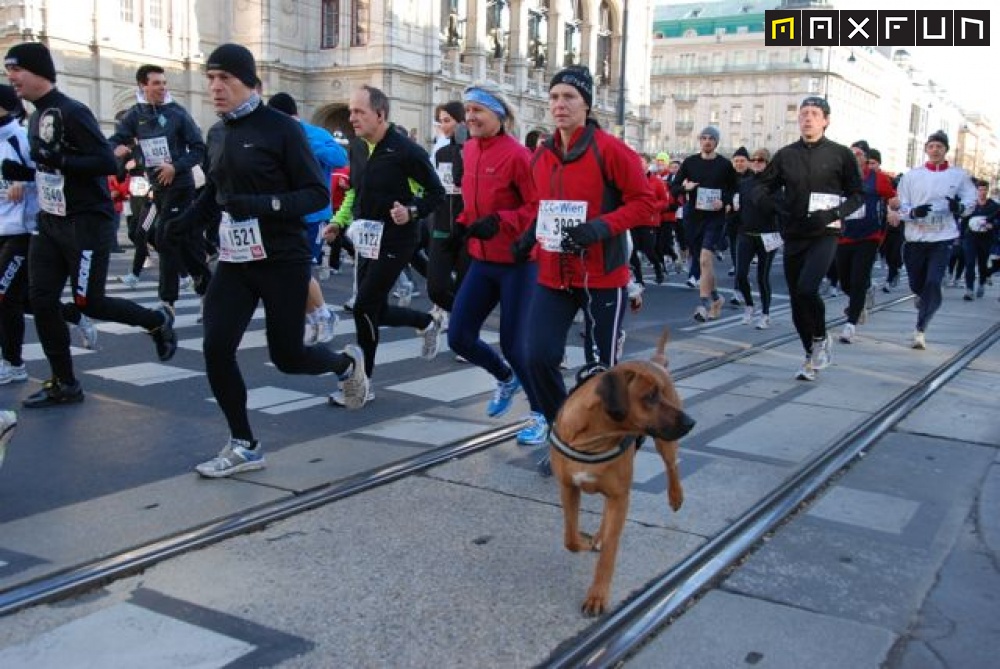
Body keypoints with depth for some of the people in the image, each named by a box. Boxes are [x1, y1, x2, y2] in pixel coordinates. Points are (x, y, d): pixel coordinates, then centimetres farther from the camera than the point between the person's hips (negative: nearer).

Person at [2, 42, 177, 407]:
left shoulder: (71, 112, -15)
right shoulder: (36, 117, 12)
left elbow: (108, 163, -22)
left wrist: (60, 161, -30)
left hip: (87, 223, -8)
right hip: (50, 223, 9)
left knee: (88, 303, -4)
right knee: (41, 300, 2)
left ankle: (158, 320, 22)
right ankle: (64, 384, 13)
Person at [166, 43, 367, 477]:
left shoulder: (281, 128, -10)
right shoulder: (217, 136, 9)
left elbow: (318, 194, -13)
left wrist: (264, 204, -27)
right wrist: (175, 227, 5)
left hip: (283, 262, -5)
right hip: (234, 262, 6)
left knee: (286, 357, 3)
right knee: (216, 349, -7)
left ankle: (347, 363, 37)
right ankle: (244, 446, 10)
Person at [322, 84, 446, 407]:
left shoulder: (406, 150, -15)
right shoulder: (356, 147, 6)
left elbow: (436, 192, -9)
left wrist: (412, 212, -25)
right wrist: (339, 221, 9)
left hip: (395, 241, -7)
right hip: (366, 239, 7)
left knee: (365, 307, -8)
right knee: (376, 311, 12)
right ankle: (427, 322, 39)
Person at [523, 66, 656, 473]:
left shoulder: (610, 149, -11)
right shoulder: (541, 156, 7)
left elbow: (644, 202, -12)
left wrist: (603, 226, -24)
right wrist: (534, 234, 4)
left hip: (603, 277, -4)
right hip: (552, 277, 5)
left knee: (606, 362, 8)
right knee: (539, 357, -6)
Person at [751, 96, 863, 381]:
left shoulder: (840, 154, 1)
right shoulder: (785, 155, 9)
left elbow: (857, 194, 3)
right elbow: (764, 185, 10)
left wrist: (836, 213, -15)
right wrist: (761, 198, -14)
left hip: (825, 234, -4)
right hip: (794, 234, 4)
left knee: (807, 288, -22)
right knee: (797, 299, 7)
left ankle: (821, 339, 5)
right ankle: (812, 357, 23)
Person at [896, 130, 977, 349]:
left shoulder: (959, 175, 3)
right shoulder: (912, 175, 5)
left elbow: (971, 202, 7)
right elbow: (901, 207, 4)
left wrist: (959, 207, -16)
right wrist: (914, 212, -18)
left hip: (943, 239, -2)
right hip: (915, 238, 2)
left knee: (933, 284, -14)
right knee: (916, 284, 12)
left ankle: (920, 330, -6)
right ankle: (923, 299, 49)